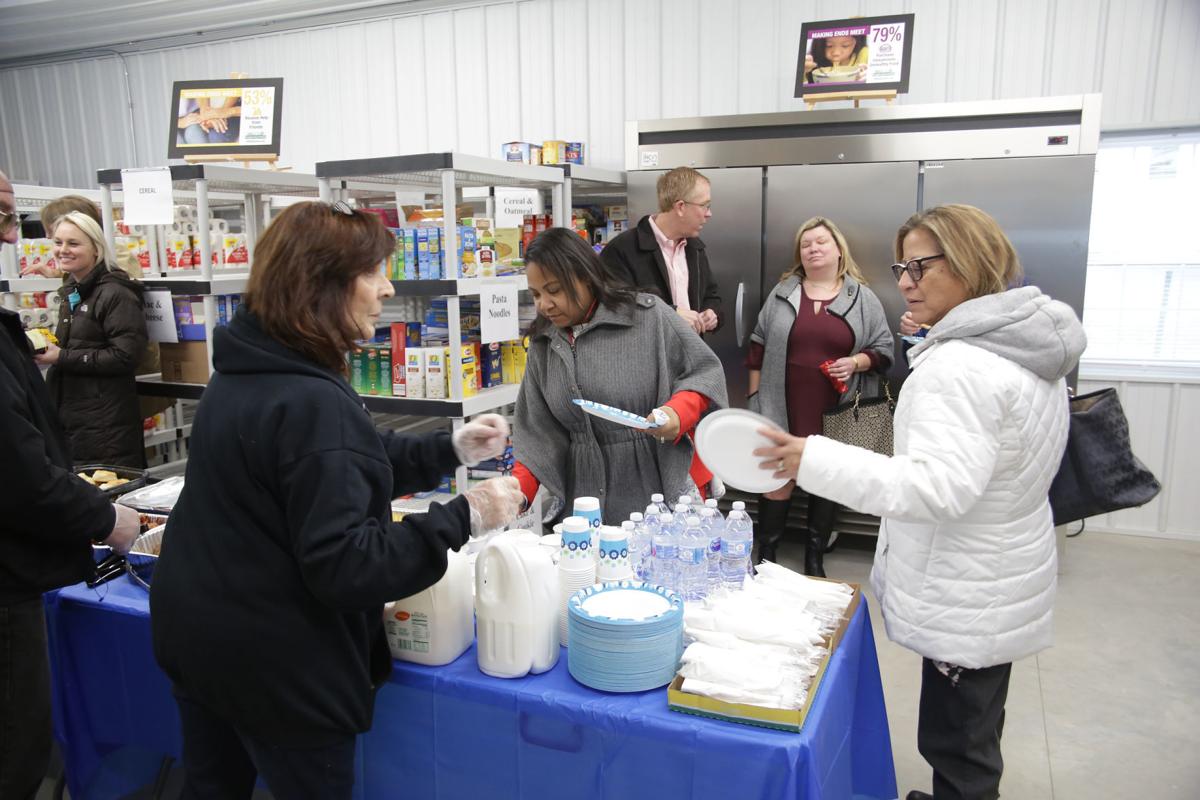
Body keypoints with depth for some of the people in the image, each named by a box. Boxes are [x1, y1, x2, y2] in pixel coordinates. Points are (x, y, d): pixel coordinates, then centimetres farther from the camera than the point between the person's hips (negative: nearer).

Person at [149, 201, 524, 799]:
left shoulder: (241, 372, 3)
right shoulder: (312, 403, -29)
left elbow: (341, 466, 10)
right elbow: (342, 564, -29)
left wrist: (449, 451, 2)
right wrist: (463, 518, -24)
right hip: (276, 669, -9)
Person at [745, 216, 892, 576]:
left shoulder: (863, 298, 5)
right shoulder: (782, 293, 9)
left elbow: (883, 350, 7)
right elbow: (759, 346, 11)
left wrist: (855, 363, -12)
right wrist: (755, 394, 7)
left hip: (837, 413, 0)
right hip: (784, 411, 0)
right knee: (778, 478, 1)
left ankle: (815, 558, 22)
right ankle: (766, 555, 15)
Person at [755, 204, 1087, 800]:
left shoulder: (959, 366, -26)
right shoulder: (1028, 348, 7)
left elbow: (937, 486, -33)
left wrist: (816, 460, -37)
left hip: (967, 599, -10)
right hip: (1002, 582, 10)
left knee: (957, 747, 4)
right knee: (976, 731, 25)